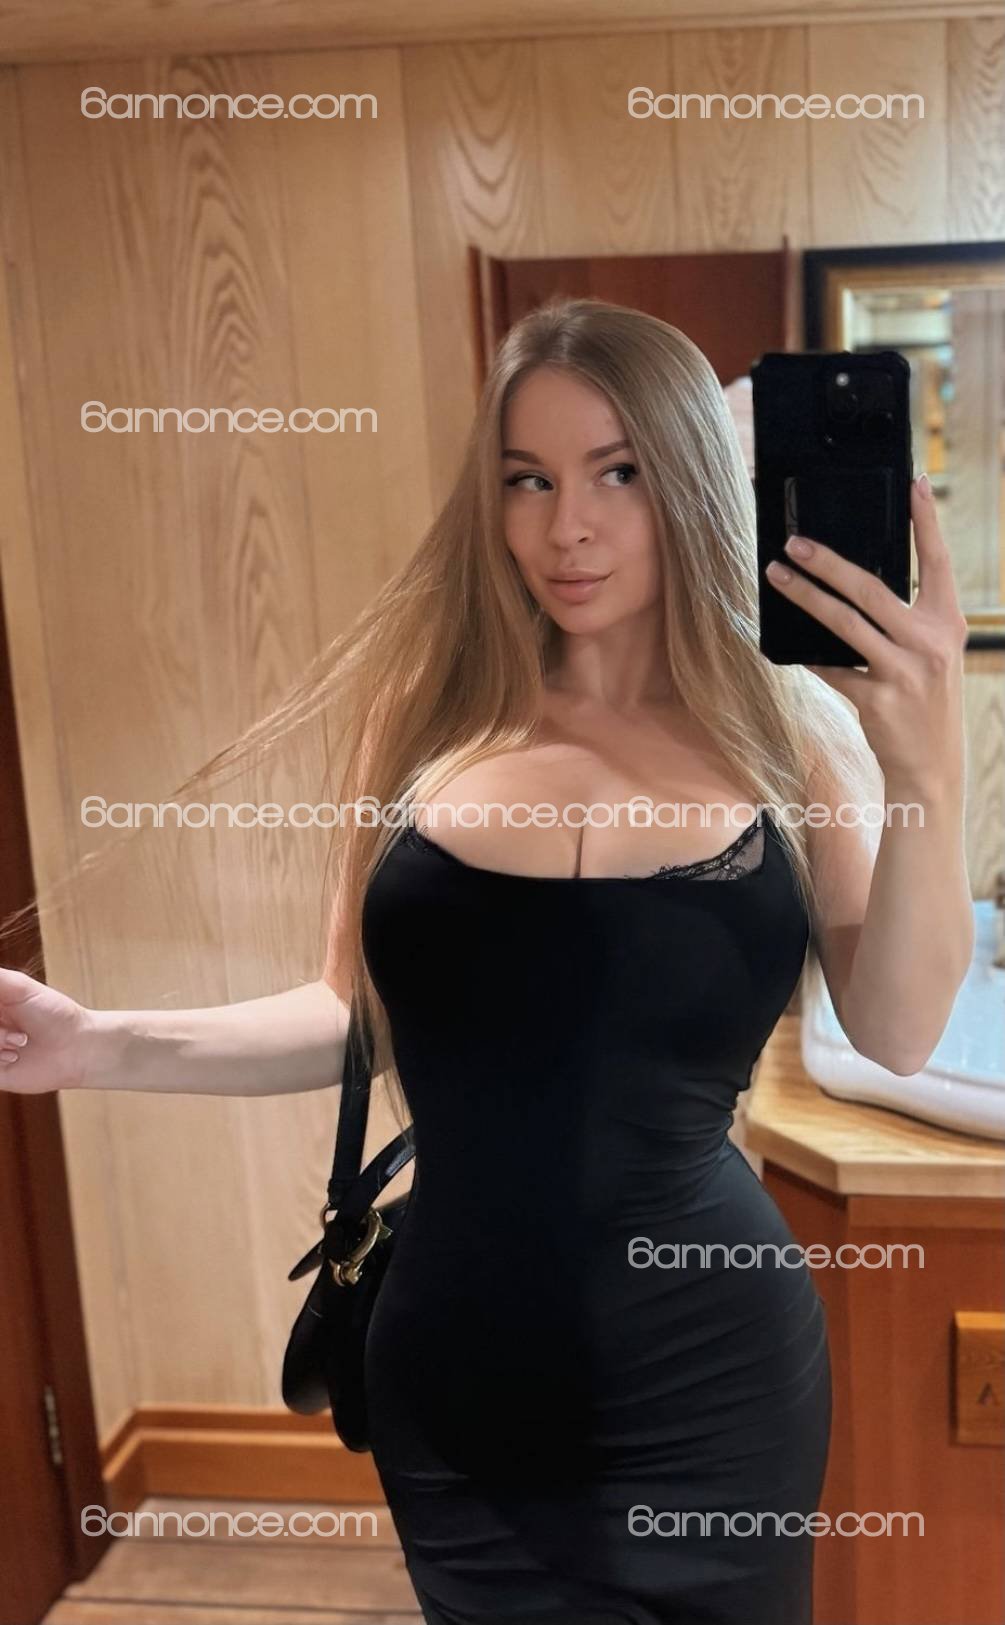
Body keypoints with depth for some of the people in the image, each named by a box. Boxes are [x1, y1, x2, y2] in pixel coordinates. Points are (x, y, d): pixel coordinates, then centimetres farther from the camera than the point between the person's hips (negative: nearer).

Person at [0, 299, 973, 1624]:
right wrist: (107, 1047, -7)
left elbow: (898, 1036, -11)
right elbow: (362, 1016, 3)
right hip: (458, 1369, 1)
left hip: (708, 1375, -1)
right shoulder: (434, 716, -4)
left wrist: (928, 776, -24)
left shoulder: (789, 721, -6)